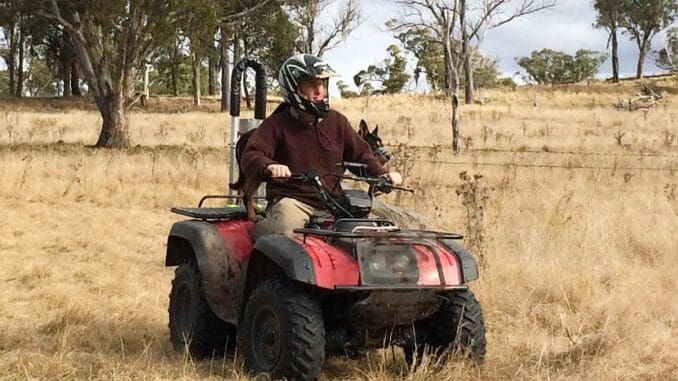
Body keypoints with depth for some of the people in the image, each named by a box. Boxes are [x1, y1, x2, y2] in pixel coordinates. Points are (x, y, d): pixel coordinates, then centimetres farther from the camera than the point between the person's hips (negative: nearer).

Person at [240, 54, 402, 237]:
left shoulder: (336, 121, 14)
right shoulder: (277, 124, 0)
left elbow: (360, 153, 20)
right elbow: (250, 156, -12)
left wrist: (383, 173, 1)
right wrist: (269, 166, -36)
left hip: (330, 204, 5)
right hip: (291, 200, -4)